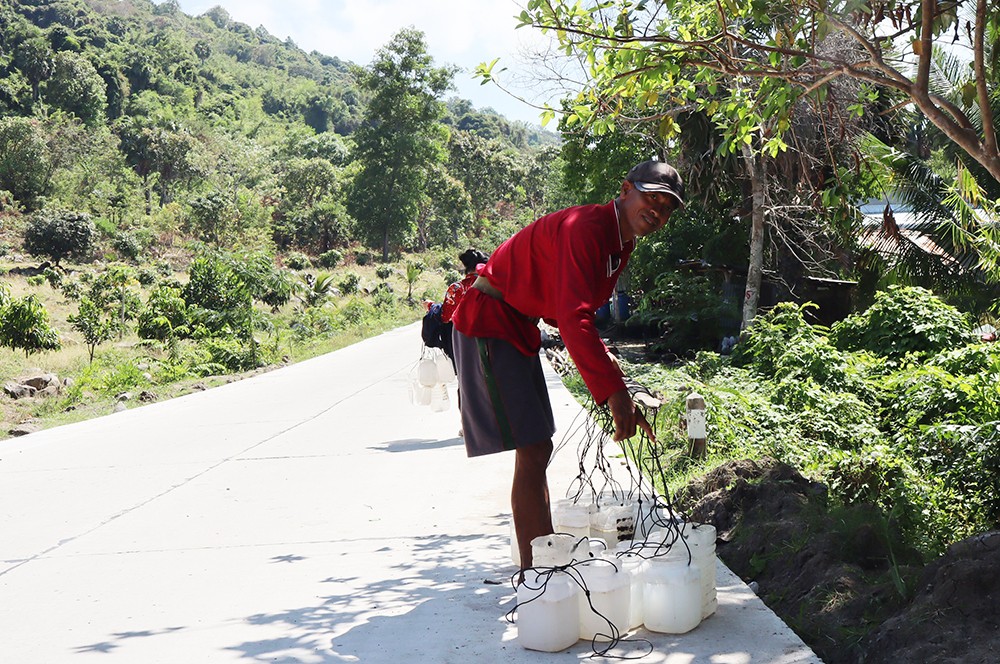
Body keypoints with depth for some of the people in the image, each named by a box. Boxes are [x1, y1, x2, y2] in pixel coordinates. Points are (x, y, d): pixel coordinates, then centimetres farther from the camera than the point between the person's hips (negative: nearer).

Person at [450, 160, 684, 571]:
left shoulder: (621, 242, 7)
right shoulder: (585, 228, -24)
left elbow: (577, 314, 15)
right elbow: (573, 319, -35)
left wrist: (618, 393, 8)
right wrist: (615, 392, -40)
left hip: (519, 326, 11)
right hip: (488, 320, -11)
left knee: (537, 449, 15)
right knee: (532, 449, -13)